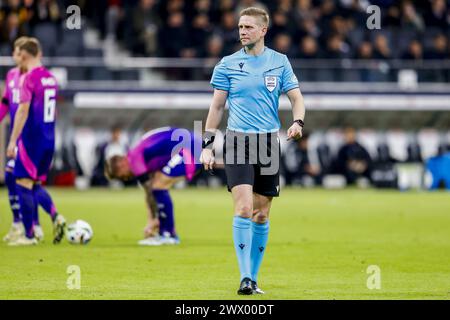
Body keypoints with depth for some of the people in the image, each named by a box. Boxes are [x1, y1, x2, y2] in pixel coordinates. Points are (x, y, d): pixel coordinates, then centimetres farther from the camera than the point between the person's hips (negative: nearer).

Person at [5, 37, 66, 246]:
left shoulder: (28, 78, -12)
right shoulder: (50, 78, 12)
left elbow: (23, 111, -18)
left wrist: (12, 141, -16)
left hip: (31, 139, -8)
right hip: (49, 139, 8)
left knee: (23, 184, -2)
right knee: (35, 184, 17)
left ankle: (29, 235, -2)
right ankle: (56, 216, -5)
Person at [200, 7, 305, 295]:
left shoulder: (280, 62, 6)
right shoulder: (228, 64, 4)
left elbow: (296, 98, 6)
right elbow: (217, 106, 8)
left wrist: (298, 122, -15)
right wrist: (207, 145, 4)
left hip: (269, 142, 2)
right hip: (238, 141, -2)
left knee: (262, 214, 5)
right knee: (244, 208, -15)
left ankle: (253, 277, 16)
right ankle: (245, 278, -15)